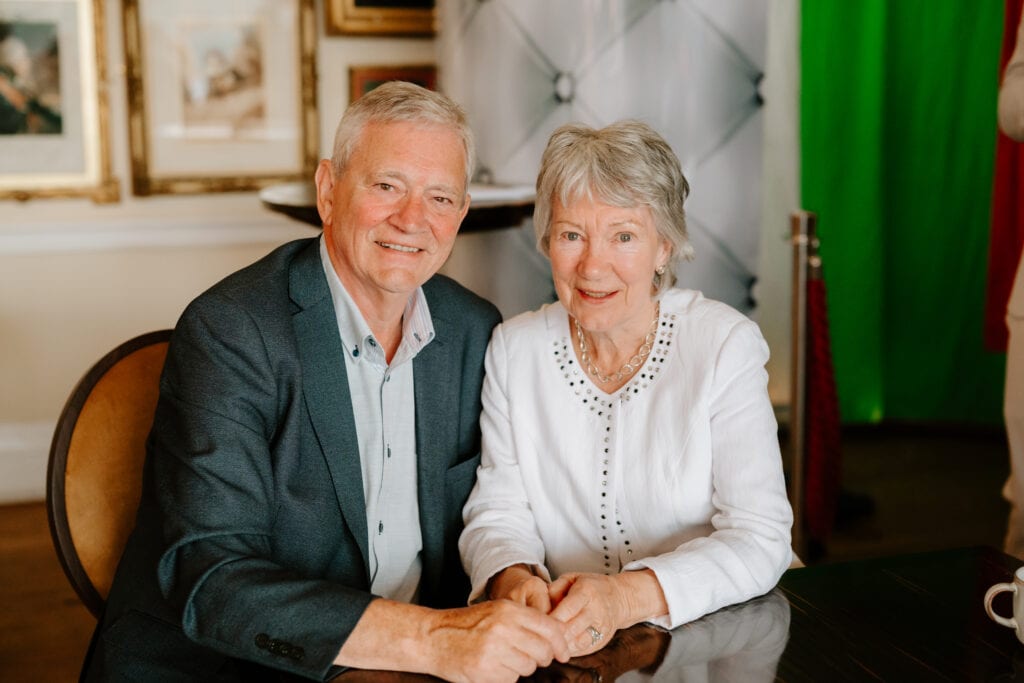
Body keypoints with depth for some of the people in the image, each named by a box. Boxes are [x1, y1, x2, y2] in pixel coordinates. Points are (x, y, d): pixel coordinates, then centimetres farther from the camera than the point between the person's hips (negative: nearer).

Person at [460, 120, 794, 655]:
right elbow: (497, 512, 2)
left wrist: (628, 596, -27)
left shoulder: (726, 345, -7)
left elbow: (760, 538, -12)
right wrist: (514, 581, -20)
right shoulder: (514, 349, 1)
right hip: (564, 651, 2)